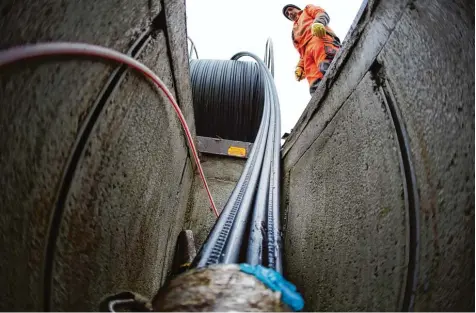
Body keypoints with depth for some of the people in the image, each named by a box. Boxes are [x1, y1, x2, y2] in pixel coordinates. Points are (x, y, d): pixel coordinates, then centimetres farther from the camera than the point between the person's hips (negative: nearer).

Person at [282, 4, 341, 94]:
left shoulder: (307, 9, 36)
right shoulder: (295, 32, 44)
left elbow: (323, 14, 13)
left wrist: (317, 23, -11)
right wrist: (300, 66, 9)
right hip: (307, 51, 5)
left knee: (327, 66, -37)